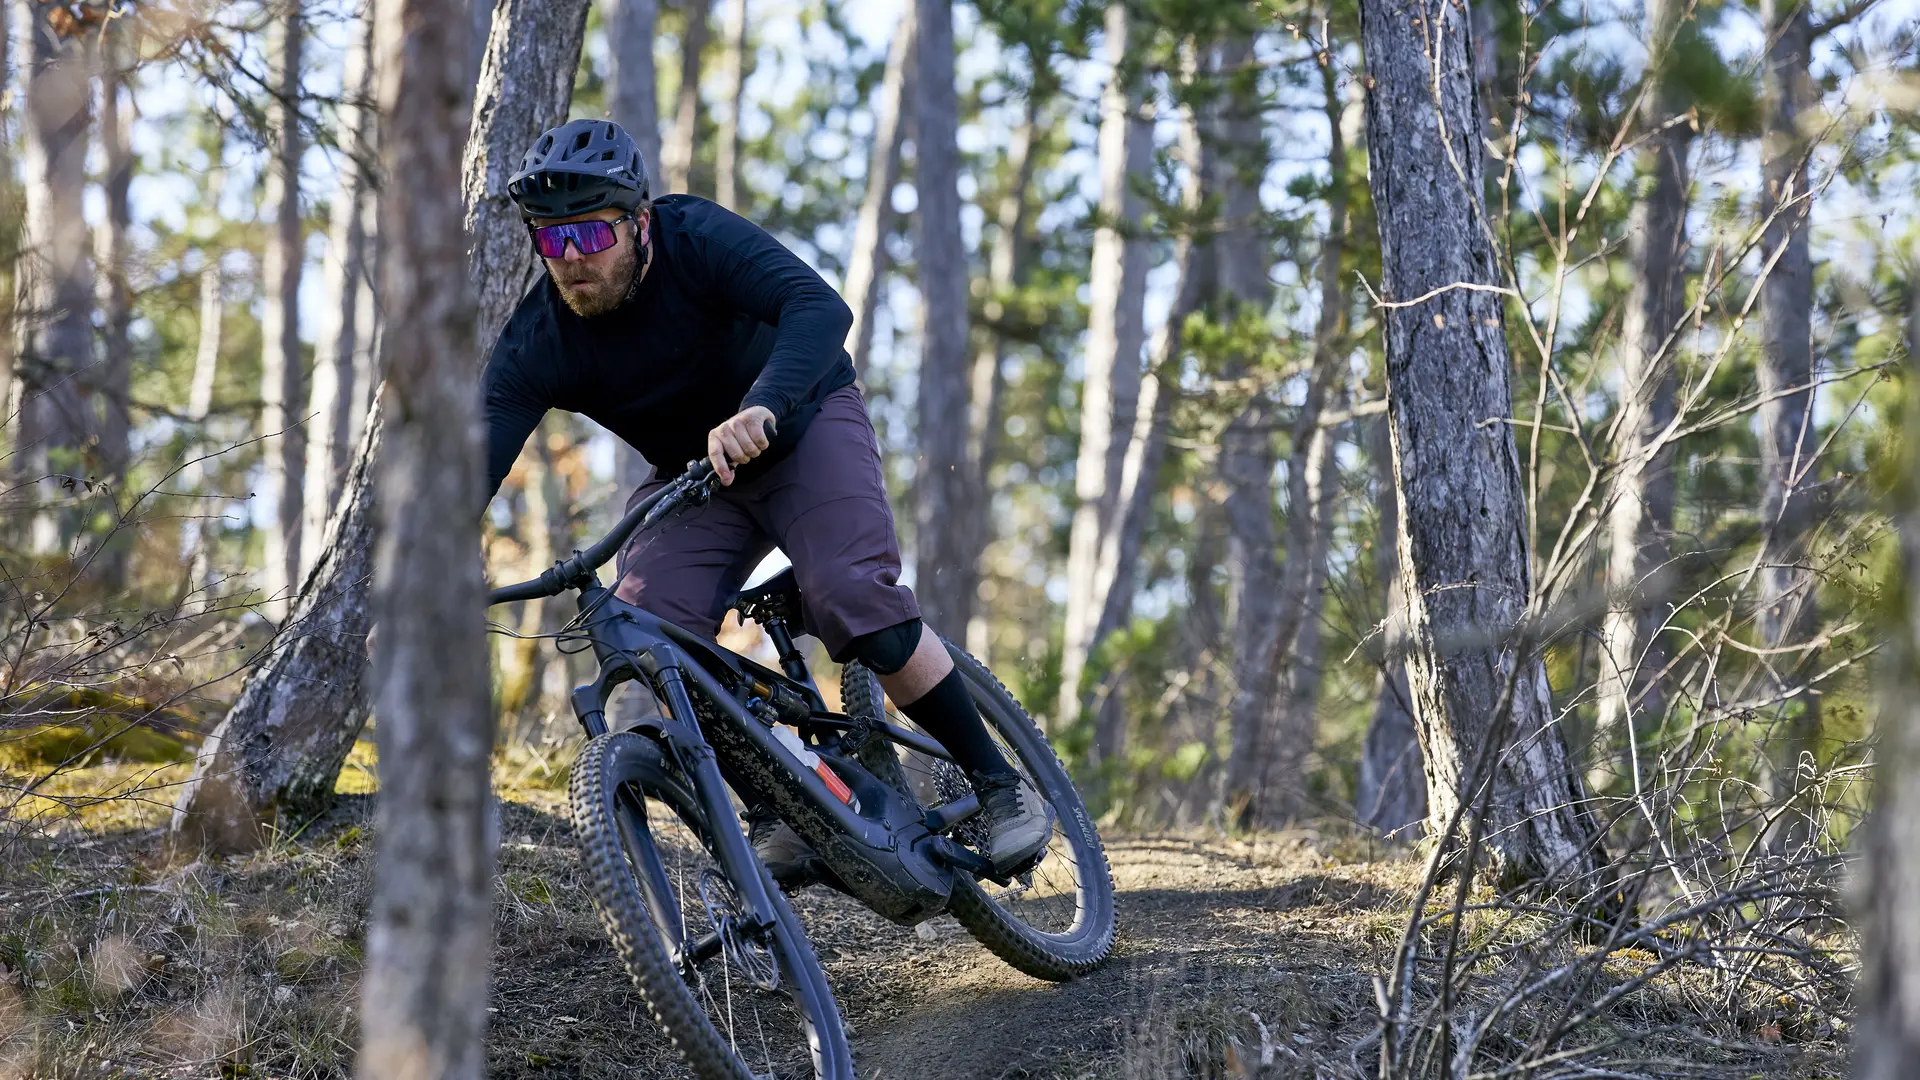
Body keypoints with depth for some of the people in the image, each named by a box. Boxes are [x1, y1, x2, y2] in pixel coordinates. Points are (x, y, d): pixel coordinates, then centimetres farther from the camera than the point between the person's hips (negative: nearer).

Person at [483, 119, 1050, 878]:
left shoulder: (698, 239, -29)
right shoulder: (536, 345, -22)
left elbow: (821, 308, -44)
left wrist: (760, 409, -62)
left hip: (803, 421, -3)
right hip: (690, 473, 3)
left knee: (856, 602, -25)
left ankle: (997, 780, -9)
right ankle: (776, 810, -4)